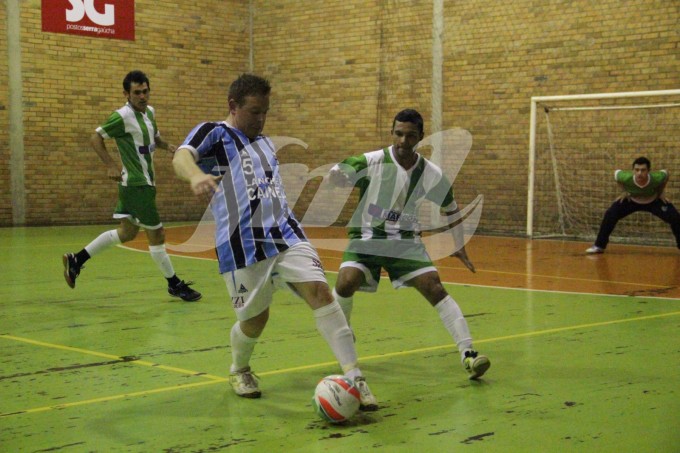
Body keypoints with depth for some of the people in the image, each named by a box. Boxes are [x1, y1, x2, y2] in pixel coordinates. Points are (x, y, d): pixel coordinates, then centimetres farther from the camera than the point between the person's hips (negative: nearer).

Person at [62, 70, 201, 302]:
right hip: (137, 185, -9)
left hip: (145, 182, 9)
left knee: (127, 232, 16)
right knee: (156, 234, 0)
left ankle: (77, 259, 22)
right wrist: (111, 165, -17)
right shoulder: (122, 116, -16)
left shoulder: (150, 112, 9)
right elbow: (96, 138, -10)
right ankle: (174, 285, 14)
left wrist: (168, 146, 5)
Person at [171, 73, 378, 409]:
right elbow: (181, 157, -21)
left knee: (319, 291, -14)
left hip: (285, 234, 5)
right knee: (255, 319, 4)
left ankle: (354, 377, -14)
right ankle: (239, 370, 37)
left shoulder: (265, 142, 22)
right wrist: (196, 176, -44)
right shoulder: (213, 133, 1)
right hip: (243, 246, -5)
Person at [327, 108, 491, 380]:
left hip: (406, 240, 2)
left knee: (435, 289, -15)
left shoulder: (431, 175, -4)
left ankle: (468, 353, -11)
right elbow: (337, 175, -23)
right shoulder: (372, 162, -13)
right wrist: (336, 176, -48)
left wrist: (459, 247, 18)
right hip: (367, 237, -1)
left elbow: (451, 209, 12)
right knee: (346, 283, -23)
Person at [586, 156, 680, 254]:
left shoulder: (657, 178, -39)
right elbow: (616, 173, -13)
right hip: (631, 200, 0)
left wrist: (660, 193, -7)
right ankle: (599, 246, -1)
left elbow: (665, 174, -12)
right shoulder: (626, 178, -39)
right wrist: (625, 192, -10)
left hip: (654, 201, 0)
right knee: (610, 215, -15)